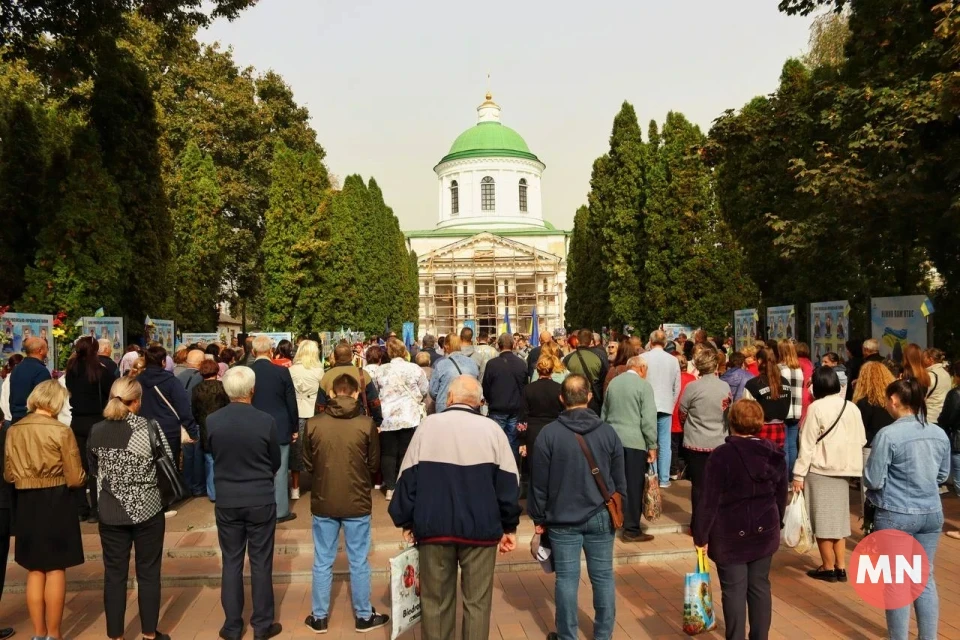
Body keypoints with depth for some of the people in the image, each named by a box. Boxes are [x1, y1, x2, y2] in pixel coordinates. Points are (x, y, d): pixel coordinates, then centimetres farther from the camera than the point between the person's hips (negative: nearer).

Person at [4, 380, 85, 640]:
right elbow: (75, 478, -12)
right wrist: (83, 478, 10)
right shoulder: (61, 431, -14)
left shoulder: (13, 431, 0)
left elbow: (8, 475, 7)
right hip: (56, 502, -4)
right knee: (55, 570, 7)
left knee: (34, 571, 15)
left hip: (26, 503, 4)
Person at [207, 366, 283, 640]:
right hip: (261, 500, -2)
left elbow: (211, 454, 7)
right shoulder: (266, 421, -16)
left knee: (231, 563, 14)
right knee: (261, 563, 9)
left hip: (226, 500, 2)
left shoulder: (211, 421, -10)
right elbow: (276, 462, -2)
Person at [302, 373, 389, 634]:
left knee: (322, 563, 15)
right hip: (357, 503, -1)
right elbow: (374, 465, -2)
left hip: (323, 503, 1)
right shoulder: (366, 424, -13)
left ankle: (319, 617, 27)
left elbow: (307, 465, 2)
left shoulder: (313, 424, -9)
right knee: (359, 563, 12)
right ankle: (364, 617, 25)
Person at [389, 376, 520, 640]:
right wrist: (510, 526, 9)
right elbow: (508, 482, -1)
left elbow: (408, 478, 1)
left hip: (434, 526, 1)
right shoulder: (491, 428, -3)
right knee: (477, 600, 11)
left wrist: (406, 521, 11)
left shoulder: (428, 425, -2)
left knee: (436, 600, 14)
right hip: (480, 527, -1)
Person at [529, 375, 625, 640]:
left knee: (567, 578, 6)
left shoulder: (549, 433, -10)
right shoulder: (608, 432, -2)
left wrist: (539, 517, 5)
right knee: (603, 577, 12)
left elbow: (540, 482, -6)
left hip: (563, 518, -2)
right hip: (601, 517, 2)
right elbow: (620, 480, 6)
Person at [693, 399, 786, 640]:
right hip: (764, 532, 5)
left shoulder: (721, 455, -16)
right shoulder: (774, 454, 0)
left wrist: (701, 536, -6)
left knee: (734, 590, 4)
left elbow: (709, 501, -15)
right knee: (760, 587, 15)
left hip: (730, 535, -5)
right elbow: (781, 497, 11)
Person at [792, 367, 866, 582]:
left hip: (819, 471, -6)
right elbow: (861, 440, 7)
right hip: (842, 470, 6)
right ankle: (840, 567, 18)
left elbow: (807, 444, -13)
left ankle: (828, 568, 12)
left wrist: (798, 474, -8)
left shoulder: (817, 407, -14)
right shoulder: (852, 408, 2)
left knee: (822, 519, 4)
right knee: (838, 518, 14)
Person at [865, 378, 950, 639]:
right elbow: (943, 476, 13)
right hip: (932, 513, 6)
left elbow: (873, 481, -15)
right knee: (926, 578, 17)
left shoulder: (888, 435, -19)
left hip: (896, 515, -6)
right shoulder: (940, 434, 1)